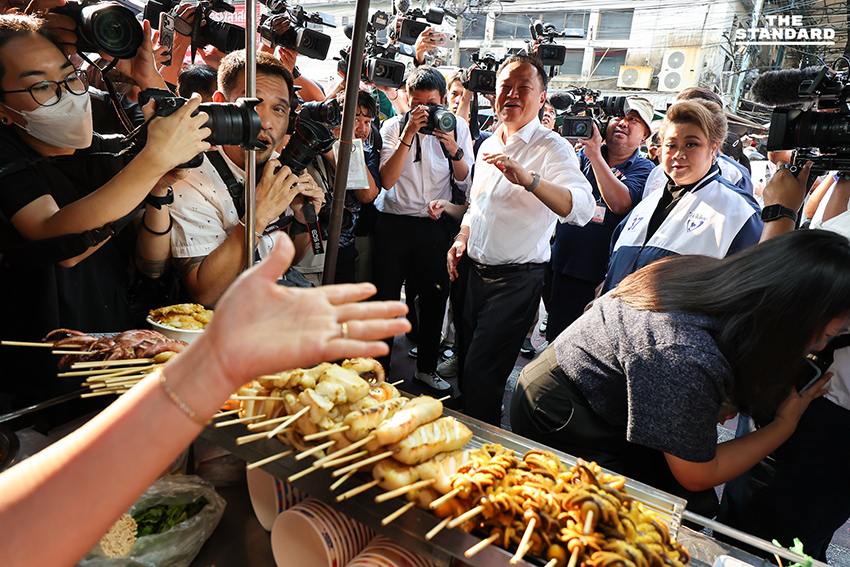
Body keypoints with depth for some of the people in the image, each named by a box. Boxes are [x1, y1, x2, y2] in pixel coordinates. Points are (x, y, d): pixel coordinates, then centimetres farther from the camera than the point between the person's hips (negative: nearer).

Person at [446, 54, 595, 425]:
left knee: (481, 373, -4)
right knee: (466, 361, 17)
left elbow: (582, 209, -29)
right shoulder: (489, 145, 12)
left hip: (516, 280, -7)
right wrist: (463, 238, 8)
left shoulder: (552, 148, -12)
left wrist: (529, 179, -43)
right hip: (477, 271, 7)